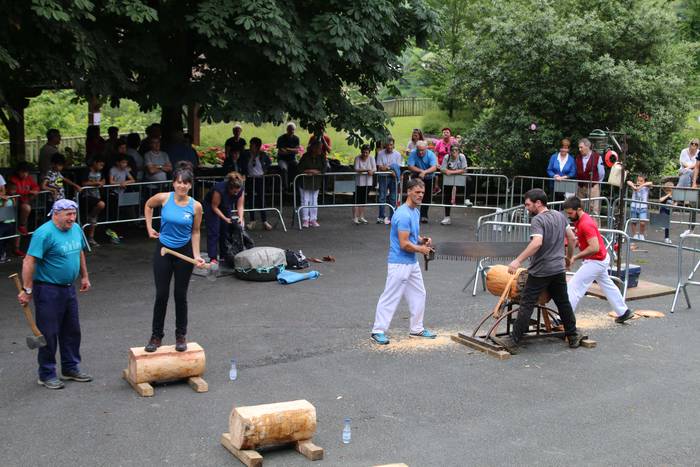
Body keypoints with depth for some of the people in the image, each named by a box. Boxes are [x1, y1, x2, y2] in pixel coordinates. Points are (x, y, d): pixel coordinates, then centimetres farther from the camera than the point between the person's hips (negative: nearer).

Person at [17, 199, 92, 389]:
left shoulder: (76, 229, 5)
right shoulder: (45, 233, -19)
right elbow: (29, 262, -22)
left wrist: (84, 276, 23)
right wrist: (27, 290, -23)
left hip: (69, 288, 8)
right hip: (48, 290, -8)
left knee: (72, 331, 15)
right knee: (48, 334, 1)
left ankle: (71, 368, 29)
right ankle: (46, 374, 13)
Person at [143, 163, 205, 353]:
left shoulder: (195, 206, -10)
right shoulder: (163, 198, -11)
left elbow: (195, 232, 1)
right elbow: (148, 205, 12)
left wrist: (197, 255, -6)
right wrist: (149, 228, 8)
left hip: (184, 251, 0)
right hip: (163, 251, 0)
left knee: (180, 295, 8)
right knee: (161, 295, 2)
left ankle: (181, 336, 22)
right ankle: (156, 336, 16)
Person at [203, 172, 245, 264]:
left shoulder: (241, 190, -24)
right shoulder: (219, 189, -38)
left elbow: (240, 206, -16)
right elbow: (214, 207, -26)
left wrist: (241, 217, -32)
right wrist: (225, 218, -29)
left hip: (226, 206, 5)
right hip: (211, 205, -5)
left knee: (226, 230, 1)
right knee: (213, 231, -11)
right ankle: (213, 257, -12)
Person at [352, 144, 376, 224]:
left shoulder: (371, 158, 2)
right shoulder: (357, 158, -7)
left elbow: (374, 169, -5)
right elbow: (356, 169, -18)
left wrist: (371, 171, -28)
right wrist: (366, 170, -26)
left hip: (368, 182, 4)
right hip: (359, 182, -4)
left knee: (364, 200, 12)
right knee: (357, 200, -6)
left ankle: (361, 217, 22)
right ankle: (355, 218, -3)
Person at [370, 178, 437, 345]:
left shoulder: (416, 211, 10)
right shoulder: (403, 215, -21)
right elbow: (404, 244, -23)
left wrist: (422, 240, 4)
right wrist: (421, 249, -9)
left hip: (412, 263, 10)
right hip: (399, 264, -10)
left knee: (418, 295, 16)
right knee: (391, 297, -4)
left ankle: (416, 329, 28)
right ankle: (378, 331, 4)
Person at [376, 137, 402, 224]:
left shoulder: (397, 154, 2)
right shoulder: (380, 153, 0)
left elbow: (398, 168, -1)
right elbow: (380, 167, -3)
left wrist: (386, 167, -17)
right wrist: (390, 169, -16)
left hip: (393, 178, 1)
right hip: (383, 177, -1)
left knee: (393, 198, 4)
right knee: (382, 197, -3)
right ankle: (381, 217, 3)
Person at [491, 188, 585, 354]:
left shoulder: (538, 220, -15)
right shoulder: (560, 216, 9)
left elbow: (537, 242, -30)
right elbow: (572, 238, 17)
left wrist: (518, 260, -34)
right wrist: (569, 258, 30)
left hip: (540, 271, -7)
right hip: (559, 269, 7)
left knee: (526, 305, -5)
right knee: (563, 303, 18)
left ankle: (513, 341, -5)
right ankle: (573, 337, 27)